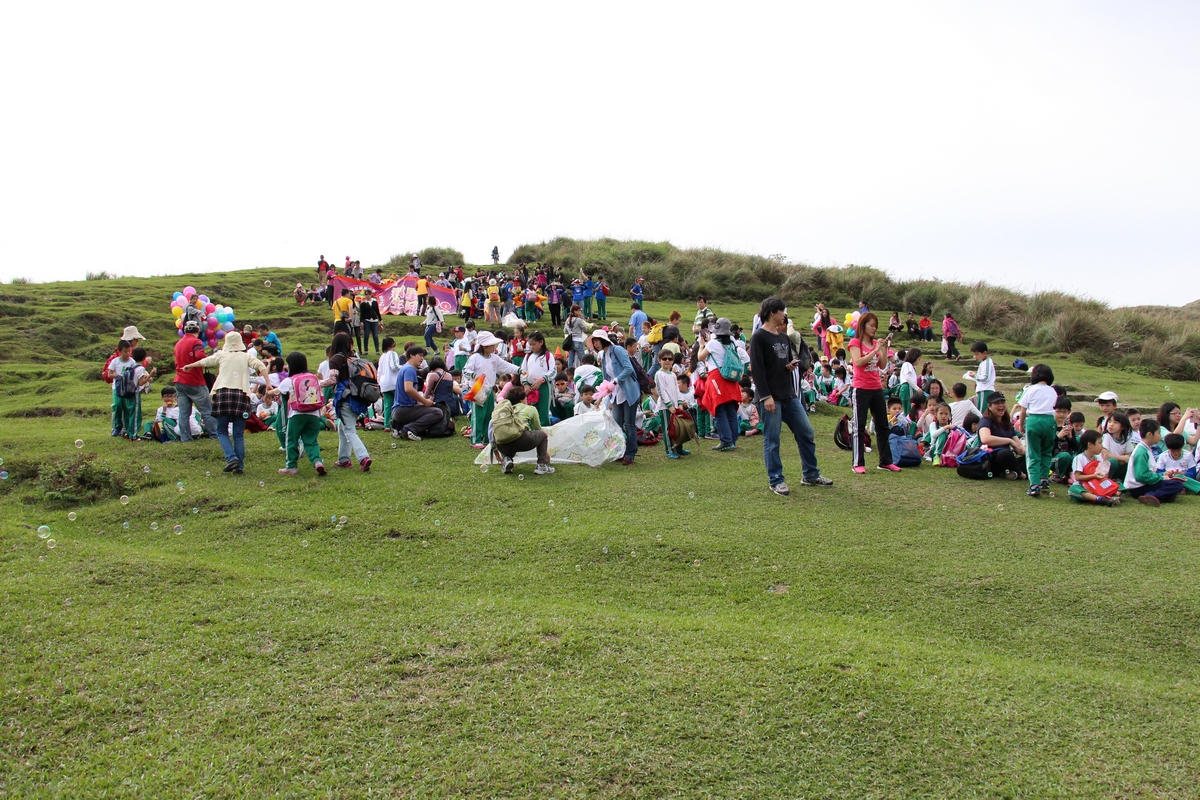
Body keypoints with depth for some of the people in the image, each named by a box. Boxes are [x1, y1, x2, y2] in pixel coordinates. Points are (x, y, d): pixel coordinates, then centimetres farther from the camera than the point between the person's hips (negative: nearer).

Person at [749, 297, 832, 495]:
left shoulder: (784, 337, 16)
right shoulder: (759, 337, -8)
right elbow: (756, 369, -15)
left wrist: (793, 365, -1)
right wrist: (765, 396, -20)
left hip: (789, 395, 8)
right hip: (770, 397, -8)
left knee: (806, 433, 10)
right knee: (772, 440, -2)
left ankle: (811, 475, 21)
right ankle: (775, 481, 8)